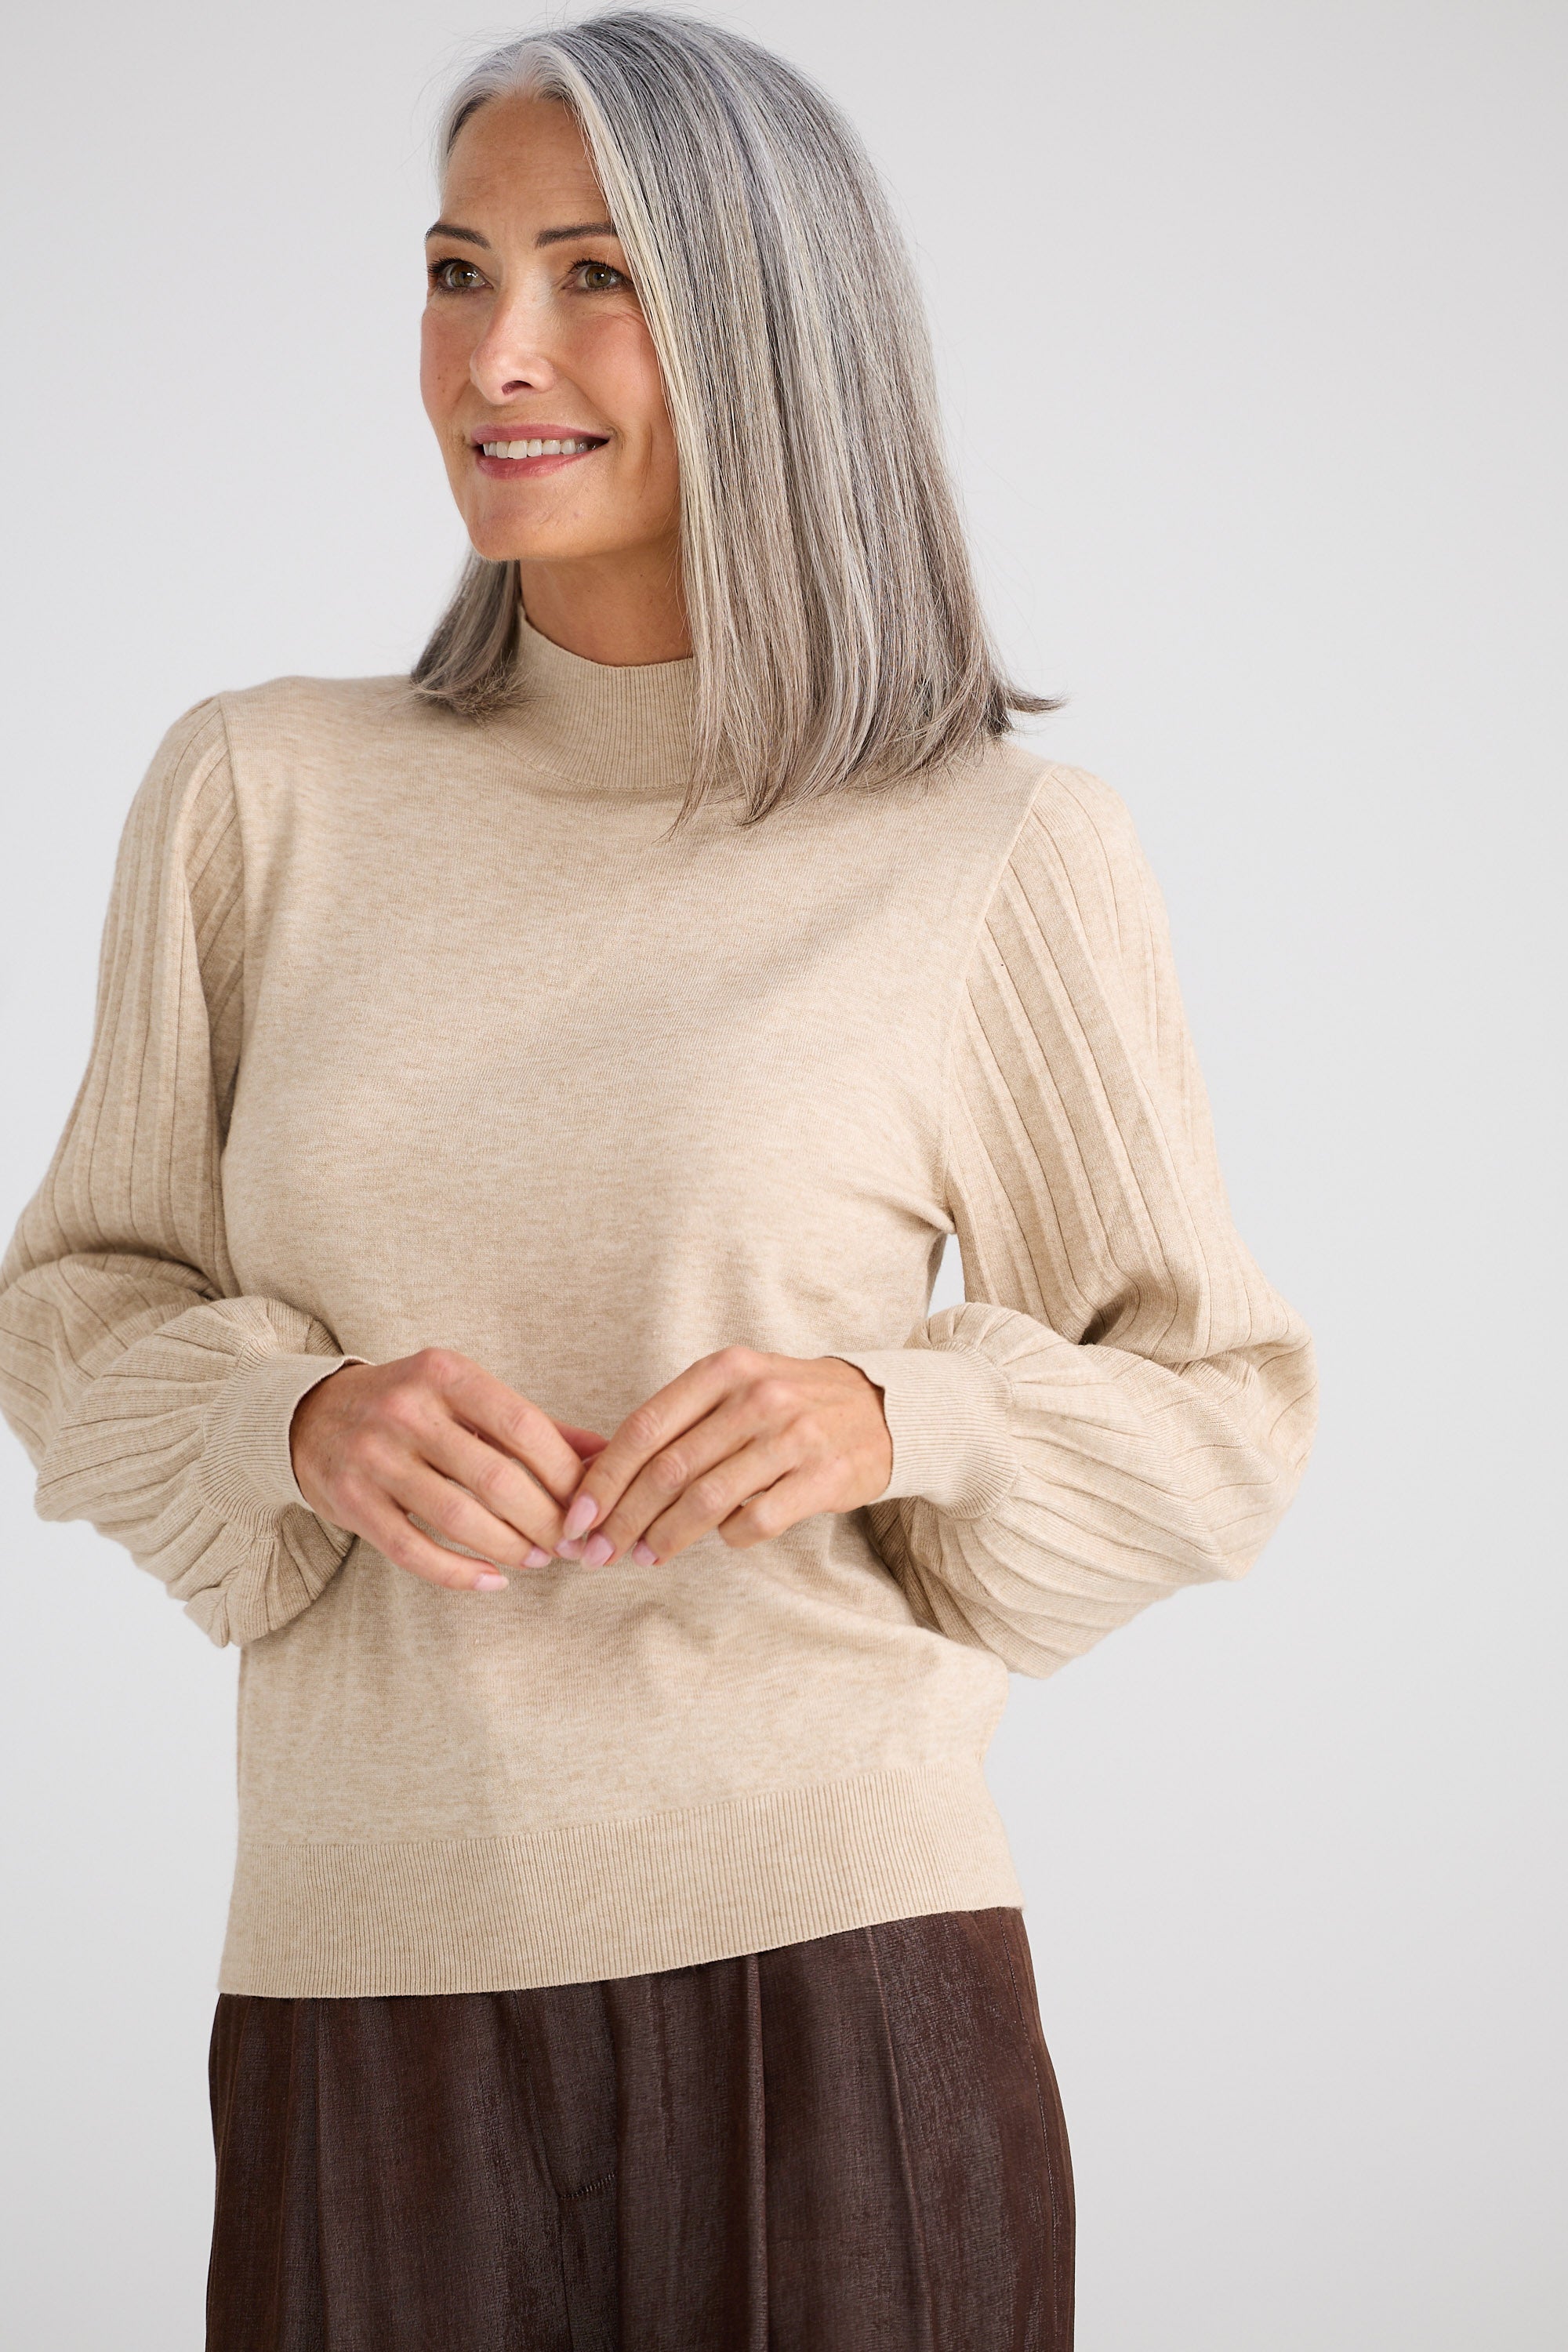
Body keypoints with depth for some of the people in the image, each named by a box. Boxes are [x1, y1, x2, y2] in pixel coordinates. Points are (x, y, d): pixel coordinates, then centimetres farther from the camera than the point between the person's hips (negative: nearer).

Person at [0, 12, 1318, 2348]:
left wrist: (898, 1422, -13)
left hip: (827, 1976, -2)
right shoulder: (259, 793, 5)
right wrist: (306, 1424, -10)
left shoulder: (1005, 854, -1)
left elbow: (1225, 1409, 6)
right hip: (362, 1999, 2)